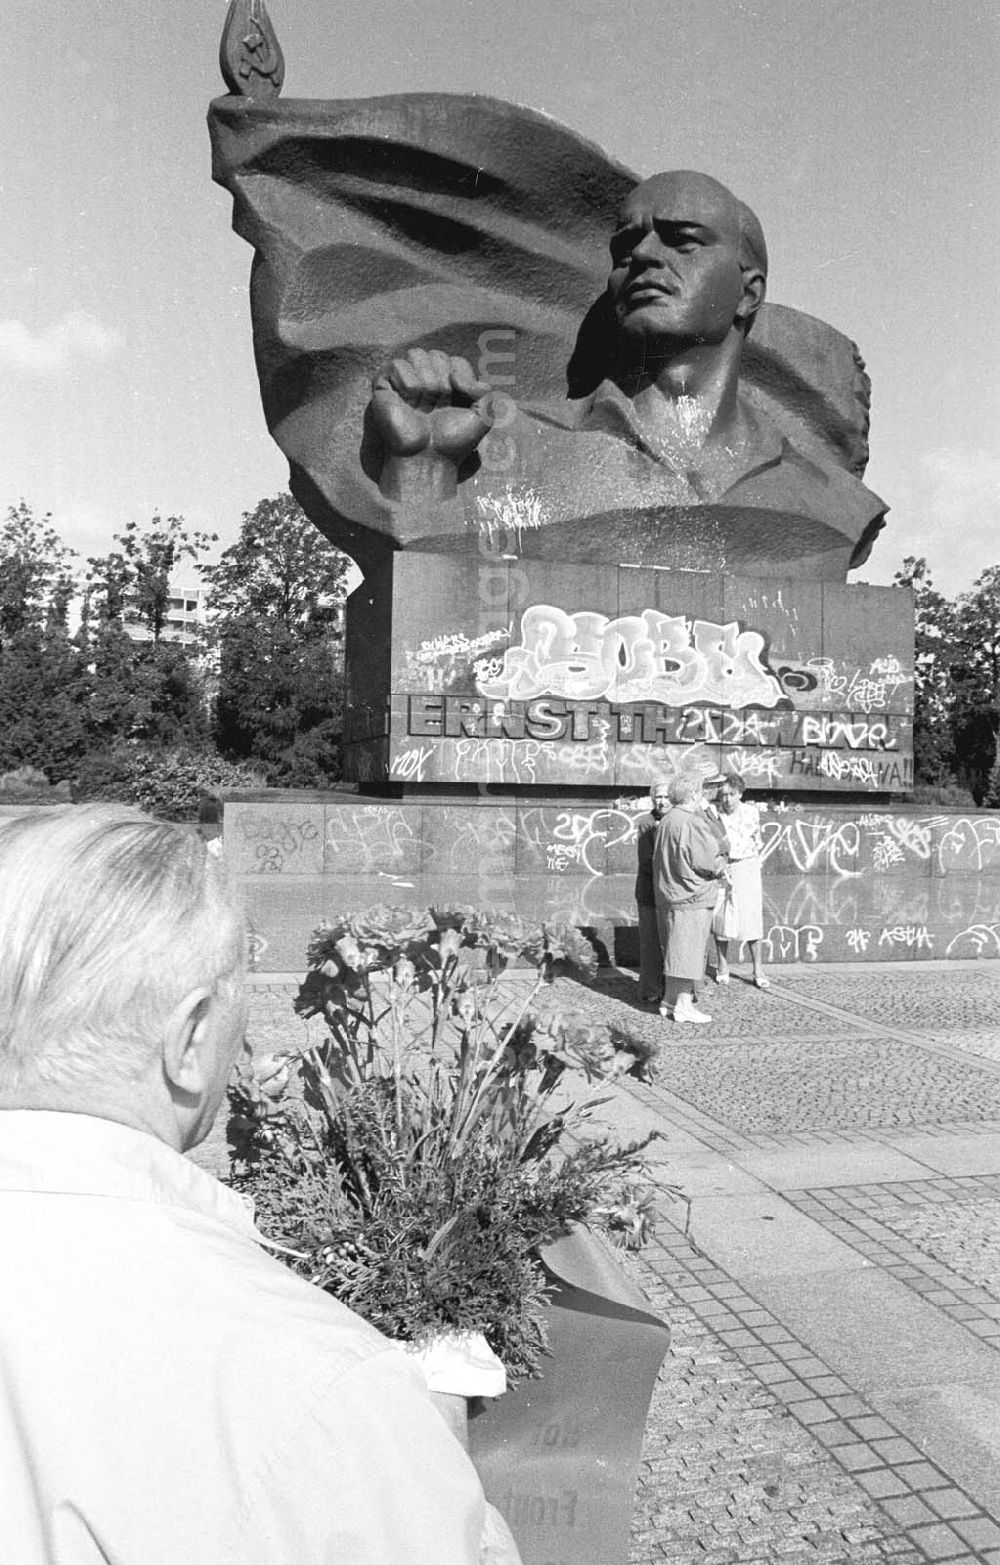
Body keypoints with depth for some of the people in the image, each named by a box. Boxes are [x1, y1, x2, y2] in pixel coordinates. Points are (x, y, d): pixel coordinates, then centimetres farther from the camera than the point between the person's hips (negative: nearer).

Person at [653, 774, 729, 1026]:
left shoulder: (666, 821, 11)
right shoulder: (692, 824, -18)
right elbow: (708, 862, -18)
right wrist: (721, 867, 3)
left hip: (668, 893, 9)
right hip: (692, 897, -9)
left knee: (675, 951, 15)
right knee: (689, 951, -3)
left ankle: (670, 1000, 21)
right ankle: (684, 1005, 1)